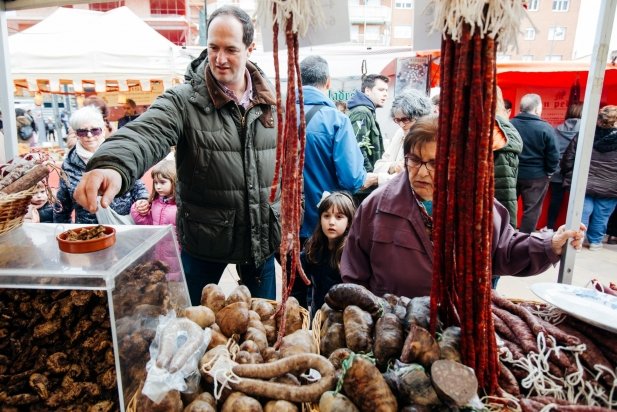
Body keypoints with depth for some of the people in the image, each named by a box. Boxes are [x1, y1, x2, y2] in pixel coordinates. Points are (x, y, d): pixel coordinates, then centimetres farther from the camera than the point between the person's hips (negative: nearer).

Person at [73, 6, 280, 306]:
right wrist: (113, 165, -51)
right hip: (203, 237, -2)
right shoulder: (184, 101, -11)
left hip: (260, 236, 3)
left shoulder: (270, 101, 0)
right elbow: (146, 135, -29)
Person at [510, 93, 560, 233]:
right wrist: (549, 172, 5)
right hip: (536, 177, -3)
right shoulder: (545, 128, -13)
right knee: (531, 210, 9)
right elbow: (553, 156, -11)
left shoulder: (509, 124, -4)